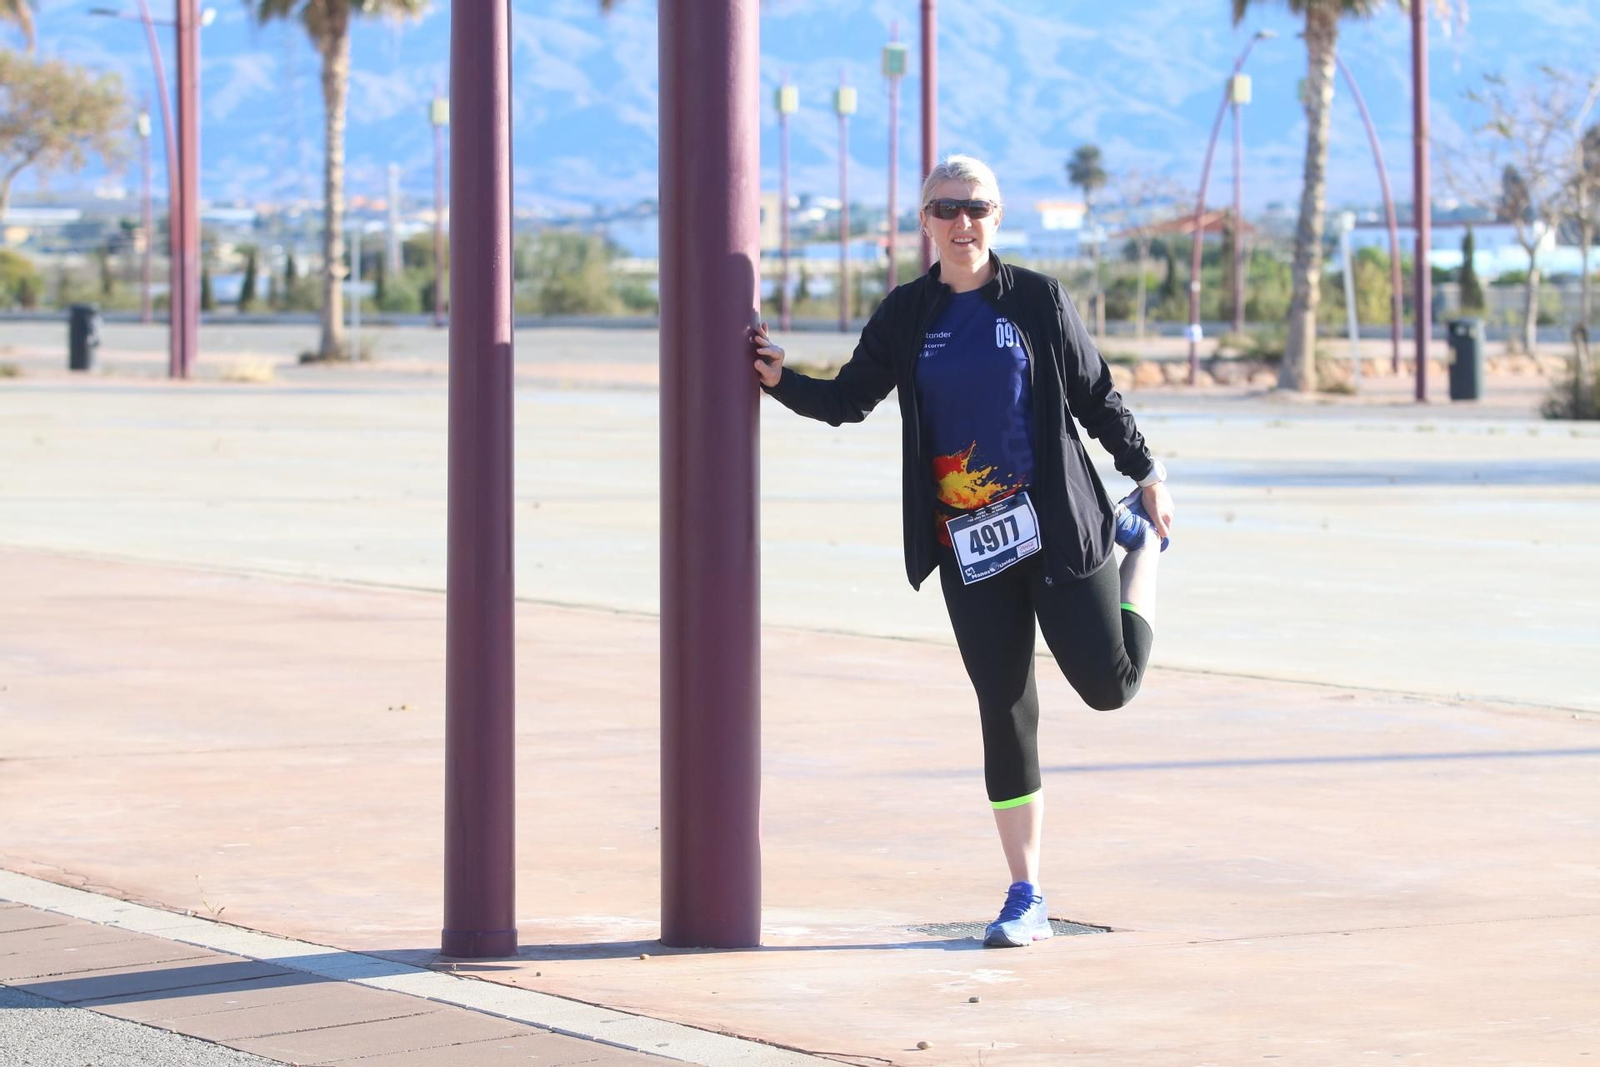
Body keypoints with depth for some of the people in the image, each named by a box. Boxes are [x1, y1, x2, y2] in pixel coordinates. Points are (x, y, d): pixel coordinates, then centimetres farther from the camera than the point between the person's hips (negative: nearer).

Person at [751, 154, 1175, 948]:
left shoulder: (1037, 300, -2)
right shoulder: (906, 316, 4)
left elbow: (1096, 395, 4)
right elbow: (849, 400, 6)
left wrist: (1145, 474, 2)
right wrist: (781, 381, -11)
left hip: (1056, 525, -2)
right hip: (968, 549, 2)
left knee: (1109, 685, -1)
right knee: (1004, 711, 2)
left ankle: (1142, 540, 29)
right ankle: (1026, 899, 10)